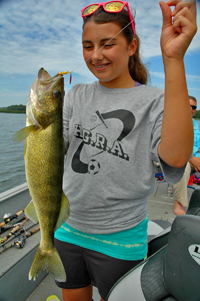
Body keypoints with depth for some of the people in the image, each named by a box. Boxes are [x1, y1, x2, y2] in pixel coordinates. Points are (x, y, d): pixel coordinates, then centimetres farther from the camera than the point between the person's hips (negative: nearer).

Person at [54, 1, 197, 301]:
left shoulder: (154, 101, -12)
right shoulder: (77, 94, 2)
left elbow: (175, 156, -32)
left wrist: (173, 58, -34)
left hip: (120, 236, -3)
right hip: (68, 226, 4)